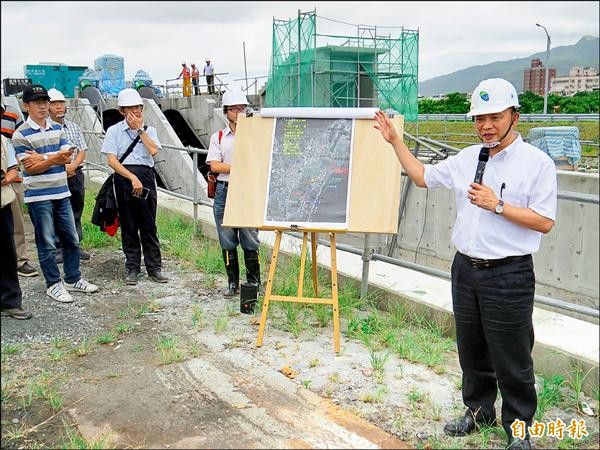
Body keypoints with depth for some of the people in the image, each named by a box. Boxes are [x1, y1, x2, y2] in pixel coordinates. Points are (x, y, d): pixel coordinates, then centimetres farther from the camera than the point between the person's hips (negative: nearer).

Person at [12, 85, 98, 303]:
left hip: (61, 193, 6)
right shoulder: (21, 134, -8)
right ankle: (54, 284, 15)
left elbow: (67, 156, -2)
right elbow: (30, 167, -15)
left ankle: (72, 279, 25)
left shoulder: (57, 129, 9)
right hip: (38, 197, -6)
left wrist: (43, 157, -15)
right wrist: (55, 158, -26)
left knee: (72, 239, 11)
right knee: (47, 244, 3)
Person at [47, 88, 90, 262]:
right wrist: (61, 167, -17)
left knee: (76, 212, 12)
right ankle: (58, 249, 9)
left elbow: (82, 151, 8)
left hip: (75, 174, 5)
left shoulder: (74, 127, 11)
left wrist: (73, 165, -9)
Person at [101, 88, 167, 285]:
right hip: (124, 178, -1)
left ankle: (154, 268, 10)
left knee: (149, 226, 4)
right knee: (128, 226, 5)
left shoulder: (149, 130, 10)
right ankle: (132, 269, 14)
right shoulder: (114, 131, 4)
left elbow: (154, 151, -10)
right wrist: (133, 178, -14)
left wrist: (140, 129, -6)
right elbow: (112, 160, -5)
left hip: (146, 176, 1)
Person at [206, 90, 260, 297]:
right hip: (224, 191, 2)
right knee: (227, 241, 7)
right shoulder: (218, 137, 9)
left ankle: (254, 283, 11)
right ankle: (232, 283, 20)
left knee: (250, 239, -2)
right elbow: (214, 166, -3)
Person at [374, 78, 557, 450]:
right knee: (471, 350, 18)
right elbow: (422, 176, 18)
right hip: (466, 268, 6)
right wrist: (395, 140, 15)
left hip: (509, 275, -6)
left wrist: (497, 205, -19)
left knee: (511, 359, 5)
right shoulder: (467, 158, 8)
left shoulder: (537, 163, -8)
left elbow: (544, 222, -12)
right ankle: (479, 410, 38)